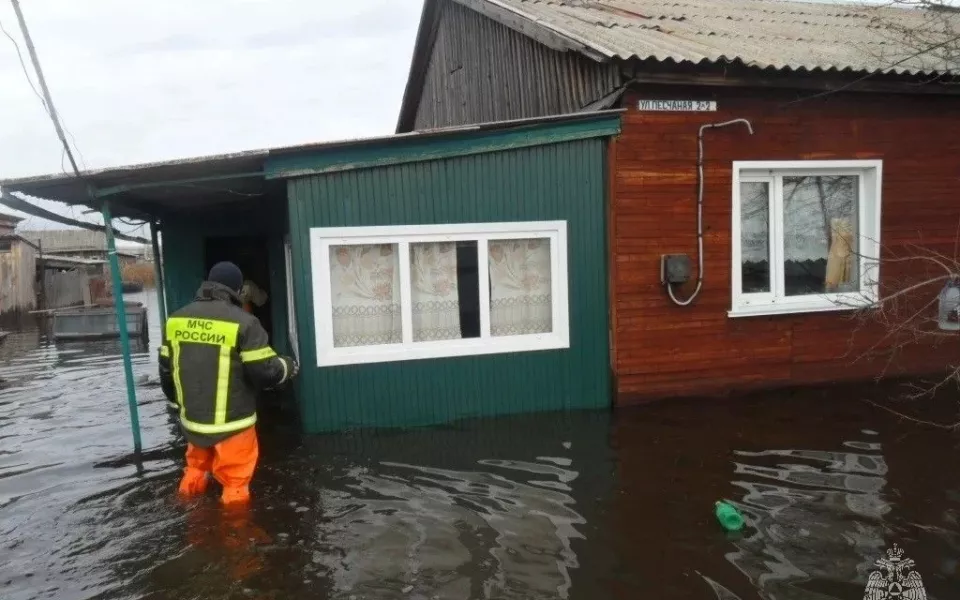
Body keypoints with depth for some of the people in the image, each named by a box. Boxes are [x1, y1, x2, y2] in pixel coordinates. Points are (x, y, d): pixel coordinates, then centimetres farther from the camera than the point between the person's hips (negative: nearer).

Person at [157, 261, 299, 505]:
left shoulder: (176, 319, 1)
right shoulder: (243, 322, -19)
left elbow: (166, 367, 12)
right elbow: (264, 371, -19)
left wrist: (177, 398, 29)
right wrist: (287, 366, 2)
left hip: (192, 417, 6)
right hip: (232, 421, -6)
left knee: (196, 466, 29)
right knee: (234, 479, 10)